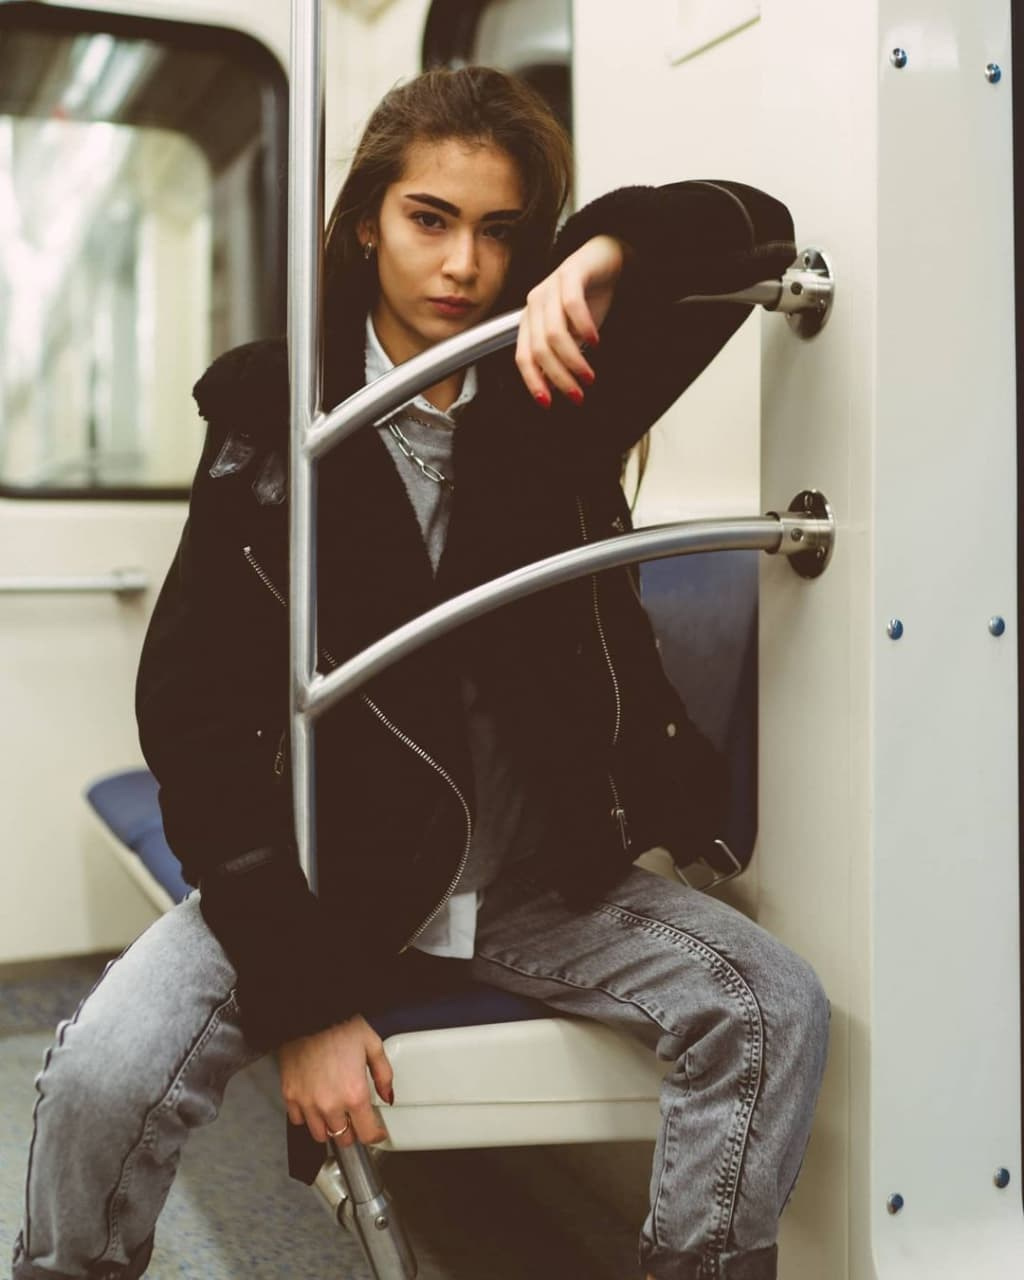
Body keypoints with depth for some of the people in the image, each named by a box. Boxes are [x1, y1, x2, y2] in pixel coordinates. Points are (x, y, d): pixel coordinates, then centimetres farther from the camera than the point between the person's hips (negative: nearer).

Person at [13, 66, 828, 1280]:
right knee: (105, 1073, -24)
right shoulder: (274, 420, -6)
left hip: (544, 878, 2)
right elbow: (194, 715, -9)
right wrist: (301, 997, -15)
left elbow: (758, 231, 2)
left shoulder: (561, 391, 1)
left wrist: (613, 247, -22)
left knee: (774, 1007, -17)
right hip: (325, 880, -2)